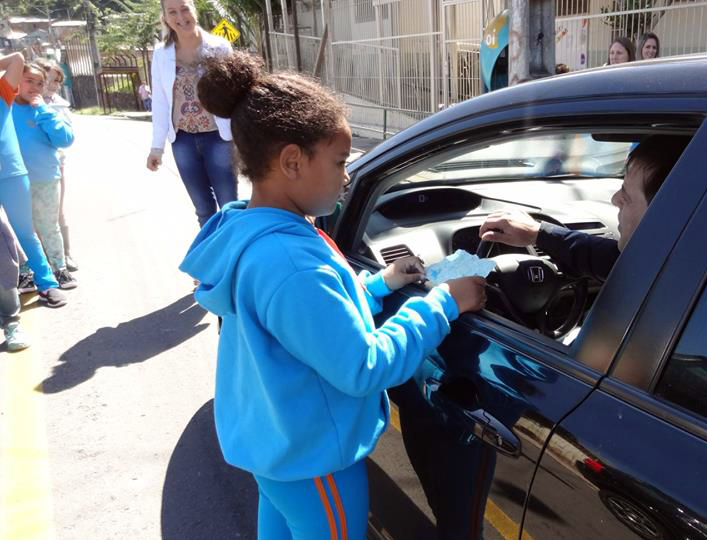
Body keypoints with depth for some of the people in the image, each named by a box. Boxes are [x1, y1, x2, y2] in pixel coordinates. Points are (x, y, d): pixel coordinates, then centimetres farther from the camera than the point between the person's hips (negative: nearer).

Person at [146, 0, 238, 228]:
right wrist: (157, 146, 5)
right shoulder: (161, 54, 3)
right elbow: (159, 102, 6)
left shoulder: (220, 47, -4)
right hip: (183, 140, 3)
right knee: (204, 210, 13)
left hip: (217, 137, -3)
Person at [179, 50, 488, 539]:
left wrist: (379, 284, 4)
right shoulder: (290, 263, -35)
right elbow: (365, 368, -29)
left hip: (270, 437, 9)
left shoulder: (247, 232, -3)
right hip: (310, 455, -9)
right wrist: (441, 304, -20)